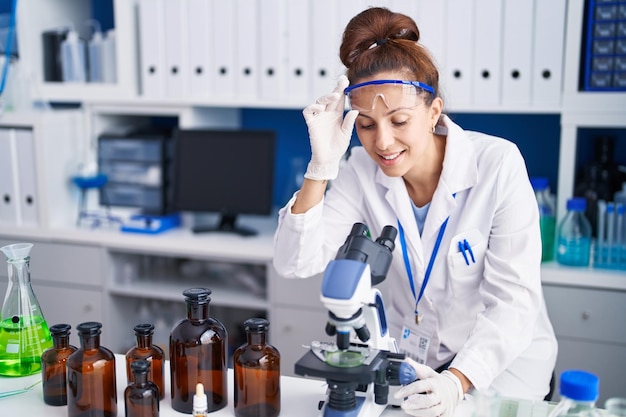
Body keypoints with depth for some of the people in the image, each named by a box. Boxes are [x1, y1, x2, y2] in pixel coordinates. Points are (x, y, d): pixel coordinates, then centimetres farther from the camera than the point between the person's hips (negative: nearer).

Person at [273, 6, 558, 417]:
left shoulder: (497, 165, -20)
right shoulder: (363, 171, -11)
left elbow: (512, 299, -21)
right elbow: (296, 263, -17)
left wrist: (457, 382, -33)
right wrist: (322, 164, -27)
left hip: (504, 361, -2)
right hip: (415, 362, 3)